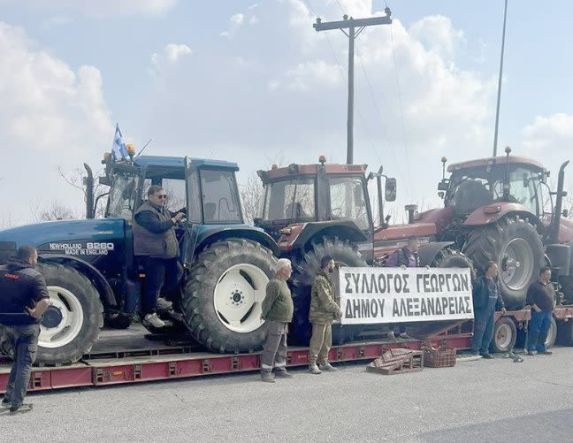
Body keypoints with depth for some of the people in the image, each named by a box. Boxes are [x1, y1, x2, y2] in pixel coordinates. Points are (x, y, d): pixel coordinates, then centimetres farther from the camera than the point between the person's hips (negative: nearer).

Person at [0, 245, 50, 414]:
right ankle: (16, 404, 6)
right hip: (26, 326, -6)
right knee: (25, 364, 5)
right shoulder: (33, 276, -16)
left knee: (18, 360, 24)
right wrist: (35, 314, -13)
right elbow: (45, 301, -29)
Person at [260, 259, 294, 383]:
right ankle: (265, 373, -2)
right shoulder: (274, 284, -18)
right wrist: (264, 315, -5)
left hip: (283, 322, 10)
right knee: (271, 347, -7)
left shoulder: (283, 283, 14)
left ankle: (280, 370, 23)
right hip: (275, 321, -10)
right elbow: (268, 301, -17)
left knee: (282, 347, 14)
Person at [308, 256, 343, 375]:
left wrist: (336, 310, 4)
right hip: (320, 316, -10)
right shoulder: (320, 280, -16)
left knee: (327, 341, 14)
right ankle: (312, 364, 3)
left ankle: (324, 363, 23)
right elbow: (326, 300, -20)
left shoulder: (326, 279, 16)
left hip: (327, 316, 10)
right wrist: (337, 310, -11)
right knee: (317, 341, -4)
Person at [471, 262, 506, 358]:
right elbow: (474, 295, -13)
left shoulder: (494, 282, 14)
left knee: (489, 332, 10)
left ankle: (484, 351, 19)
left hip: (491, 311, 8)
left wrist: (502, 306, 12)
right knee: (479, 331, -8)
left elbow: (498, 295, 22)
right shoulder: (480, 281, -10)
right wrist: (473, 309, -16)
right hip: (481, 311, -8)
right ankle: (475, 352, -3)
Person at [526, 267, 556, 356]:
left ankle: (541, 348, 19)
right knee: (535, 331, -7)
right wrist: (536, 307, -16)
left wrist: (553, 305, 15)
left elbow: (554, 296, 29)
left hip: (548, 312, 7)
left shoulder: (550, 285, 16)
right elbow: (529, 298, -12)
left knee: (544, 332, 10)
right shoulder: (535, 285, -7)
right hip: (538, 312, -7)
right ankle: (531, 349, -3)